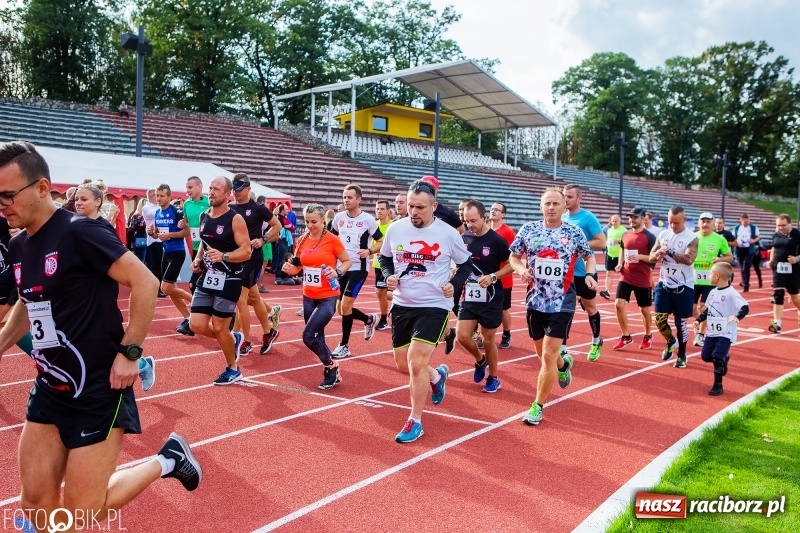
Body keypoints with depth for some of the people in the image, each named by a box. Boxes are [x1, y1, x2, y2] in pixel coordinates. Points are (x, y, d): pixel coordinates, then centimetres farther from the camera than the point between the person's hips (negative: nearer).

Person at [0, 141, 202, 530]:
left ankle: (167, 460, 20)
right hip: (49, 390, 8)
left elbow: (146, 283, -20)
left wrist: (129, 352, -20)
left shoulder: (80, 232, -18)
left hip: (99, 392, -8)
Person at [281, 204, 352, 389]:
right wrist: (288, 268, -9)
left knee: (309, 336, -13)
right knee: (317, 338, 11)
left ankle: (331, 367, 9)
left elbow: (348, 261, -2)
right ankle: (331, 370, 29)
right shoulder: (302, 240, 3)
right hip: (308, 297, 6)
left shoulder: (332, 239, -11)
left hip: (328, 297, -6)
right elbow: (297, 267, 13)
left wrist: (337, 272, -21)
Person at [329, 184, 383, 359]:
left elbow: (381, 241, -4)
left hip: (358, 268, -6)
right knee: (341, 309, 9)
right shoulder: (339, 217, 3)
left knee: (345, 305, -12)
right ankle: (369, 319, 36)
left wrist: (369, 251, -22)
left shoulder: (367, 219, -10)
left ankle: (344, 345, 3)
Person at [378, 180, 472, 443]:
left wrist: (455, 284, -10)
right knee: (403, 365, 12)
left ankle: (415, 422, 4)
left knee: (416, 362, -14)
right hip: (402, 305, 5)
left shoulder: (448, 233, -10)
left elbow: (467, 263, 6)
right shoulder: (395, 229, -3)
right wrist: (389, 275, -5)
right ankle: (437, 375, 45)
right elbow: (384, 257, 14)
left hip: (434, 306, -4)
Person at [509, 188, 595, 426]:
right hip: (535, 301, 3)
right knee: (543, 354, 16)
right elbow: (514, 257, 8)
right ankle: (563, 363, 52)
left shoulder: (574, 232, -3)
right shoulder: (528, 229, 0)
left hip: (562, 303, -3)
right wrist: (521, 269, -13)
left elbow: (589, 257, 10)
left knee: (548, 356, -8)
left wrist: (590, 275, -10)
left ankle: (537, 406, 7)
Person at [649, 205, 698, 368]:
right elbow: (651, 257, 5)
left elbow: (689, 259, -25)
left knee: (680, 322, 5)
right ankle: (671, 342, 32)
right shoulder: (663, 235, 4)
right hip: (664, 284, 4)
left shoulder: (691, 238, -11)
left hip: (683, 286, -4)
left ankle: (682, 354, 22)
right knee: (659, 319, 3)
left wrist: (669, 252, -30)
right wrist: (658, 254, -17)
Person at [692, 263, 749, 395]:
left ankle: (718, 385, 1)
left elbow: (745, 307, -27)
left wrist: (737, 316, -45)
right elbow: (707, 310, 20)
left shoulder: (731, 293, -17)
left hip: (725, 334, -8)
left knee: (717, 357, -14)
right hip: (712, 332, 8)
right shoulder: (713, 292, 9)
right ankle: (724, 358, 37)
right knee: (705, 356, 8)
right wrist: (698, 320, 10)